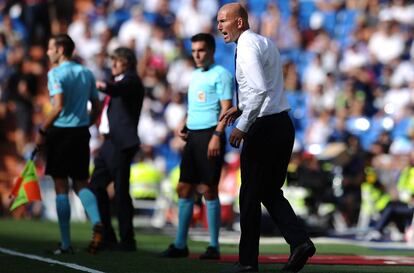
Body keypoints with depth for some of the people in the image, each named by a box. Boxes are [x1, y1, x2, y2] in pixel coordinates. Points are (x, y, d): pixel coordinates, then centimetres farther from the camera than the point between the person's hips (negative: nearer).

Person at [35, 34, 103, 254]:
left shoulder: (55, 74, -9)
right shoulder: (86, 73, 10)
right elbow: (96, 108, 11)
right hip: (82, 133, 5)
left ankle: (65, 243, 3)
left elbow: (58, 107, -20)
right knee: (81, 184, 13)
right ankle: (97, 223, -14)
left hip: (60, 131, -5)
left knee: (61, 188, 2)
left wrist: (42, 131, -13)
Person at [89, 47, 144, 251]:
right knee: (96, 186, 12)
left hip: (121, 143, -10)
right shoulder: (118, 81, 20)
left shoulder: (131, 80, -7)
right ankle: (107, 237, 17)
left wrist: (103, 86, -45)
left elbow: (118, 89, -28)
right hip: (110, 142, 10)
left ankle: (127, 240, -4)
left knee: (121, 191, -9)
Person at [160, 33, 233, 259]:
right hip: (192, 136, 8)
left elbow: (226, 108, -12)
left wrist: (216, 136, -21)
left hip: (210, 134, -8)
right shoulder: (194, 76, 18)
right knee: (184, 188, 5)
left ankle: (214, 246, 2)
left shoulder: (220, 74, -5)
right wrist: (183, 127, 11)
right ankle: (180, 244, 10)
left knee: (210, 190, -5)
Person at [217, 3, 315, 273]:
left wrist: (242, 125, -21)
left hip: (264, 128, -9)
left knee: (250, 195, 2)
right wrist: (241, 108, 20)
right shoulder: (266, 42, 16)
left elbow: (260, 89, -25)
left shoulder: (247, 47, -13)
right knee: (271, 192, 14)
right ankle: (299, 240, -4)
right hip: (283, 123, 9)